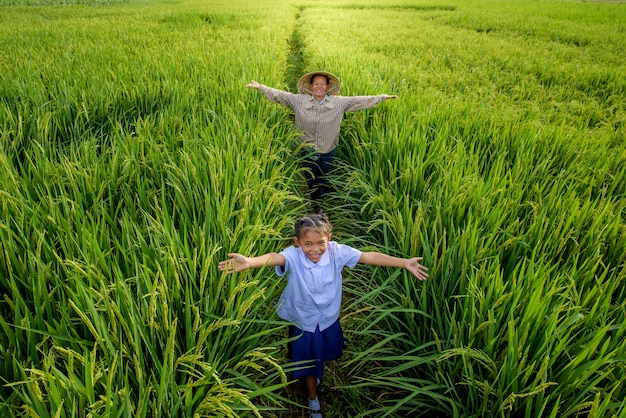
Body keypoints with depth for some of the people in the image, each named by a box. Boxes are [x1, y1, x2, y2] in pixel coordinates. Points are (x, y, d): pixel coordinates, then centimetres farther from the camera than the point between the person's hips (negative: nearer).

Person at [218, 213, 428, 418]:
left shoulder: (337, 252, -22)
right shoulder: (293, 256, -29)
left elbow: (370, 256, -25)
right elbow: (274, 258, -49)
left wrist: (405, 262, -31)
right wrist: (248, 262, -70)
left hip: (329, 319, 3)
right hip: (303, 322, -2)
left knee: (324, 353, 30)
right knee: (308, 361, 20)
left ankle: (318, 372, 66)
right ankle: (313, 399, 48)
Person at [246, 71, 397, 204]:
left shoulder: (339, 103, -7)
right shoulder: (299, 100, -8)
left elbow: (360, 100, -6)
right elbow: (279, 95, -4)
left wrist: (382, 97, -8)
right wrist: (260, 87, -8)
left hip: (327, 152, 0)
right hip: (307, 151, 0)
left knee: (324, 183, 16)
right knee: (311, 183, 17)